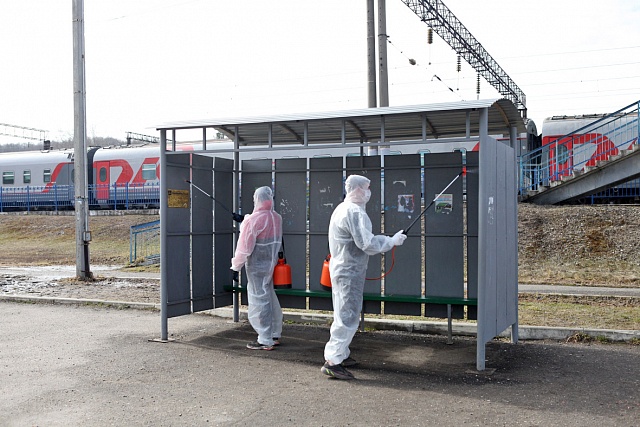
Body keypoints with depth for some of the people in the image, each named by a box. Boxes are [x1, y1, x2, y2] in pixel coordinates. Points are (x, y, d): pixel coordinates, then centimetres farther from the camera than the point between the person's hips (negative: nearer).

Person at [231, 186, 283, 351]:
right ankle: (275, 335, 26)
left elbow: (245, 246, -18)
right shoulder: (276, 218, 5)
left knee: (259, 300, -1)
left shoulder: (254, 220, -18)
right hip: (271, 263, 8)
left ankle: (265, 341, 3)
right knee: (270, 298, 17)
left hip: (257, 266, -8)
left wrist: (236, 264, -3)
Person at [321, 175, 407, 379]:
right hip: (350, 272, -11)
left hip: (341, 269, 11)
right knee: (348, 317, -8)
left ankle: (341, 355, 29)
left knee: (344, 315, 19)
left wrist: (386, 240, 17)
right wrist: (392, 240, -10)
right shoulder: (355, 212, -19)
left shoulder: (341, 209, 15)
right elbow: (367, 244, -23)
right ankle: (332, 361, -7)